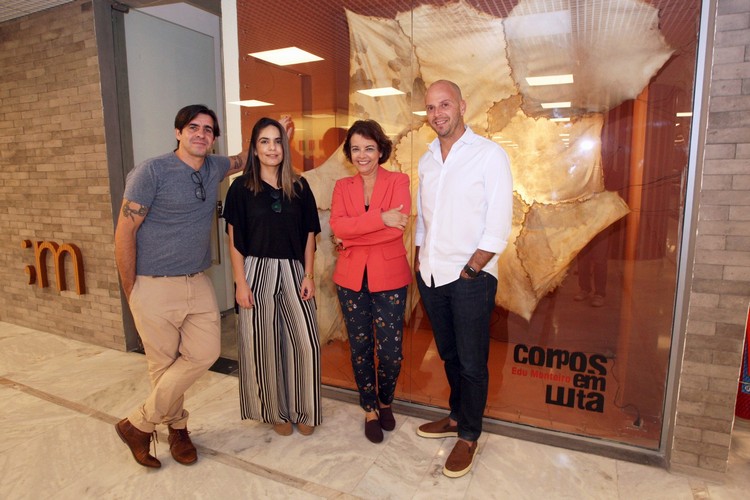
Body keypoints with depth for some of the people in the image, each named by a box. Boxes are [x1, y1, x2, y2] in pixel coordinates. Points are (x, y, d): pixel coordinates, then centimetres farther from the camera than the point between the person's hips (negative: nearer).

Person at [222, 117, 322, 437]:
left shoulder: (299, 187, 6)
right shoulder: (241, 188, 0)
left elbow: (309, 235, 7)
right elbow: (234, 240, -2)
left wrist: (308, 275, 1)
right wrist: (240, 283, -7)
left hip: (293, 272, 2)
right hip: (257, 271, -2)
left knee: (306, 343, -2)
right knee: (263, 345, 5)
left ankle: (304, 411, 20)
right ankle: (276, 411, 26)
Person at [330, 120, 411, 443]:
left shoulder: (398, 181, -2)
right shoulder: (342, 187, 7)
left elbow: (397, 228, -18)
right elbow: (337, 226, -12)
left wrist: (351, 236, -13)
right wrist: (380, 217, -22)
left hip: (389, 278, -2)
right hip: (351, 278, 3)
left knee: (391, 352, 1)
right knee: (360, 348, 12)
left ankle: (385, 402, 33)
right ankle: (369, 410, 34)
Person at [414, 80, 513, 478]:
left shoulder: (489, 155, -8)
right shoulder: (427, 158, 10)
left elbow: (498, 227, -13)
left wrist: (468, 271, -14)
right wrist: (418, 263, 10)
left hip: (471, 277, -5)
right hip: (431, 277, 6)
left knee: (472, 363, 5)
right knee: (449, 355, 18)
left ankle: (468, 436, 24)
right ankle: (456, 416, 37)